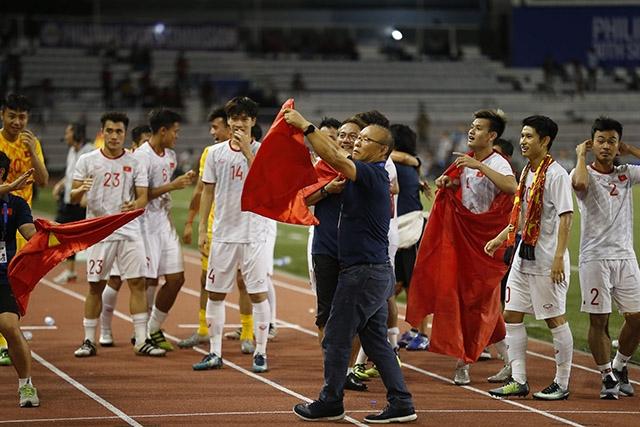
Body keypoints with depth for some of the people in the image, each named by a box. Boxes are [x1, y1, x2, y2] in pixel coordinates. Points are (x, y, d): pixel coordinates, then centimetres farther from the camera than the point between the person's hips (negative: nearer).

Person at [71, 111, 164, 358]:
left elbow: (143, 196, 3)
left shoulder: (135, 163, 6)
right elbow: (73, 197, 2)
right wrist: (81, 190, -21)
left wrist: (135, 205, -21)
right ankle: (89, 341, 13)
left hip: (129, 231, 1)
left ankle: (141, 341, 0)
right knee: (95, 286, 3)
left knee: (138, 283, -4)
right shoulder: (87, 161, 3)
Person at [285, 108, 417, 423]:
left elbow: (334, 158, -28)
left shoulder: (373, 174, -14)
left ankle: (330, 403, 9)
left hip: (363, 272, -10)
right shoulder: (374, 177, 15)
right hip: (376, 270, 10)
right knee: (376, 340, 11)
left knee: (336, 337, 0)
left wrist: (306, 127, -24)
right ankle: (401, 404, 11)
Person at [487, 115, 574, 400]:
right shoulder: (527, 172, 12)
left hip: (547, 260, -9)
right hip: (524, 256, 9)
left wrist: (559, 257, -24)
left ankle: (562, 384, 8)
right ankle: (518, 380, 13)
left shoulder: (556, 174, -14)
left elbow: (566, 217, -19)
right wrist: (500, 238, 19)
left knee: (555, 319, -1)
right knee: (512, 315, 7)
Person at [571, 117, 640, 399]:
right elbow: (579, 183, -27)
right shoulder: (584, 174, -3)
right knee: (599, 320, -2)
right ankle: (608, 378, 8)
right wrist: (581, 155, -11)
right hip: (595, 257, -4)